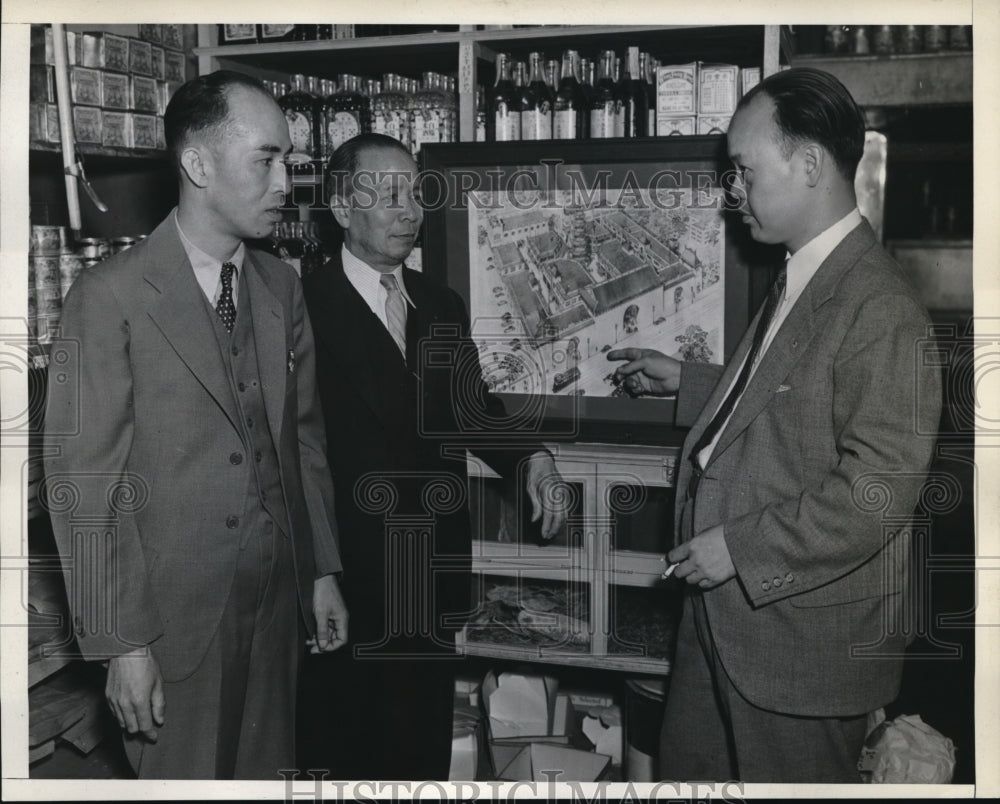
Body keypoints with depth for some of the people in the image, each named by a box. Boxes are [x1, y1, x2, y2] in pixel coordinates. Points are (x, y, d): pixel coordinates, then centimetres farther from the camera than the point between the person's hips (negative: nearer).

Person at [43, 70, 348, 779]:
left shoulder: (282, 287, 5)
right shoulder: (111, 296, -13)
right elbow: (84, 483, -13)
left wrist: (324, 571, 11)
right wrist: (122, 644, -14)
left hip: (279, 599, 5)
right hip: (177, 614, -5)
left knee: (268, 771, 16)